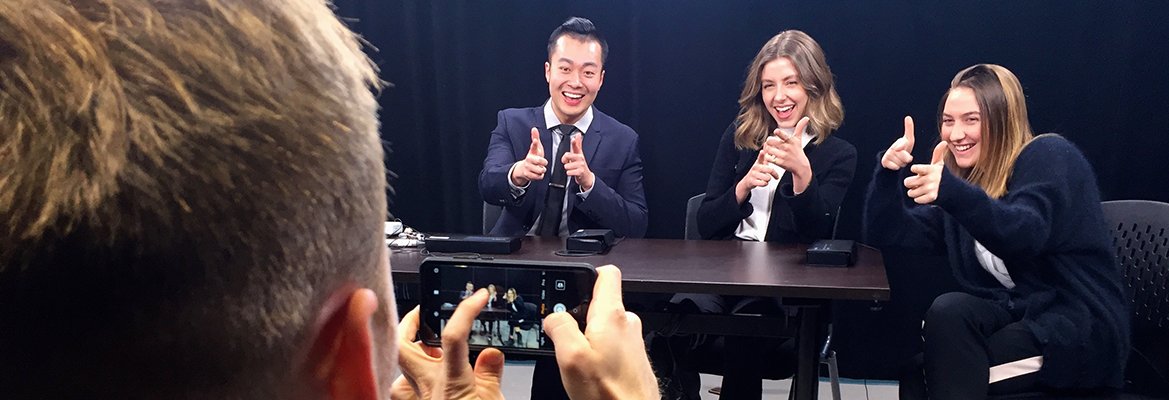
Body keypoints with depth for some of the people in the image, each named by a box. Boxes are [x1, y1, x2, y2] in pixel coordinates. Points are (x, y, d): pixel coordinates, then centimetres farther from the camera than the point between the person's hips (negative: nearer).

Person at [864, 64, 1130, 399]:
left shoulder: (1049, 156, -5)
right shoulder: (961, 179, 13)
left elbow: (1023, 236, -25)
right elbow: (887, 237, 8)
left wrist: (950, 192, -42)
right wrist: (890, 172, -8)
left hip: (1080, 329, -4)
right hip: (1015, 316, 5)